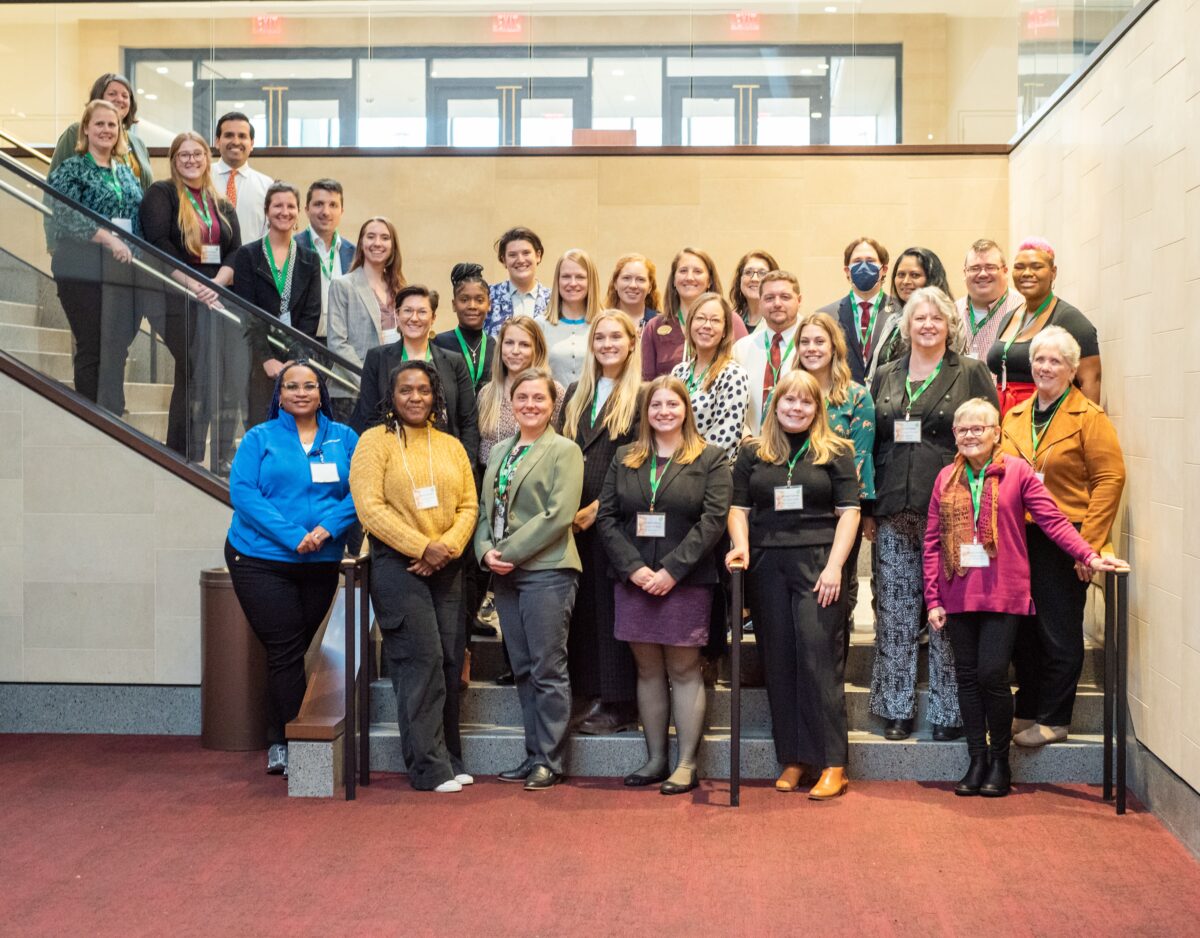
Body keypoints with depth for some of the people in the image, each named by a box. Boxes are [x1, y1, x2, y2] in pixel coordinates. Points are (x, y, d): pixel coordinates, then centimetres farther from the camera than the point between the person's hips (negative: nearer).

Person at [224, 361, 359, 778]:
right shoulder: (259, 438, 2)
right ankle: (284, 743, 2)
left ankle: (281, 743, 20)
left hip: (322, 563, 3)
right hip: (262, 559, -3)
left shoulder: (344, 438, 8)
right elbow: (242, 492, -9)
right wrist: (292, 536, -18)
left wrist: (328, 527, -18)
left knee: (301, 650, 9)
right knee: (285, 650, -7)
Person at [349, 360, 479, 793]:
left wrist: (448, 547, -9)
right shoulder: (376, 441, 0)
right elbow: (370, 508, -9)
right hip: (397, 564, -5)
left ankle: (450, 759, 15)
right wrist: (422, 548, -14)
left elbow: (469, 505, 9)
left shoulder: (451, 446, 15)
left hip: (447, 567, 5)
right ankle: (430, 768, -2)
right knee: (421, 660, -8)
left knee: (450, 661, 5)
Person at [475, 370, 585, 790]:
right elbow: (486, 509, 15)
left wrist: (511, 552, -14)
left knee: (548, 670, -3)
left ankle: (550, 762, 5)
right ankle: (534, 755, 18)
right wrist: (486, 551, -4)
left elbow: (559, 515, -13)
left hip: (547, 571, -6)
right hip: (506, 574, 7)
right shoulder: (500, 451, 16)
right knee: (523, 670, 10)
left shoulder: (564, 451, -3)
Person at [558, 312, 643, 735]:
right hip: (576, 518, 6)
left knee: (614, 605, -2)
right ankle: (593, 696, 14)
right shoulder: (576, 394, 17)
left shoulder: (642, 395, -3)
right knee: (584, 606, 7)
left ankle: (621, 703, 5)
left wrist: (600, 506, -13)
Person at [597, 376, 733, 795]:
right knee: (648, 669, 9)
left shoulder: (710, 459, 2)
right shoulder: (624, 459, 12)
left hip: (687, 582, -3)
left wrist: (672, 570, -14)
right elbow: (606, 517, 6)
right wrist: (633, 567, -8)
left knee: (684, 669, 1)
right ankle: (655, 759, 18)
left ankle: (687, 764, 8)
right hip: (634, 581, 3)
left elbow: (713, 520, -8)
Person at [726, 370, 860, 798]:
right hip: (766, 567, 3)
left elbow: (848, 512, 1)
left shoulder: (835, 452, 5)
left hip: (817, 564, -3)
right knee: (779, 662, 5)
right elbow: (739, 507, 12)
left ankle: (832, 764, -3)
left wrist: (834, 566, -9)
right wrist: (740, 545, -7)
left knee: (819, 659, -8)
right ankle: (792, 759, 13)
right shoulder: (752, 453, 13)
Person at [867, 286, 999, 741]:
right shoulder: (885, 378, 15)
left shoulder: (972, 374, 5)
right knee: (894, 613, 5)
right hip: (894, 513, 4)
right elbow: (870, 445, 16)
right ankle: (897, 709, 15)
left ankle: (949, 711, 9)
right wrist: (868, 509, 9)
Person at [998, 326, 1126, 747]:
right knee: (1023, 632, 11)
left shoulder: (1089, 417, -6)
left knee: (1059, 636, 3)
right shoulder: (1014, 417, 12)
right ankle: (1027, 712, 24)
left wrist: (1089, 543, -15)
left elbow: (1110, 479, -10)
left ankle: (1053, 719, 14)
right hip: (1018, 541, 5)